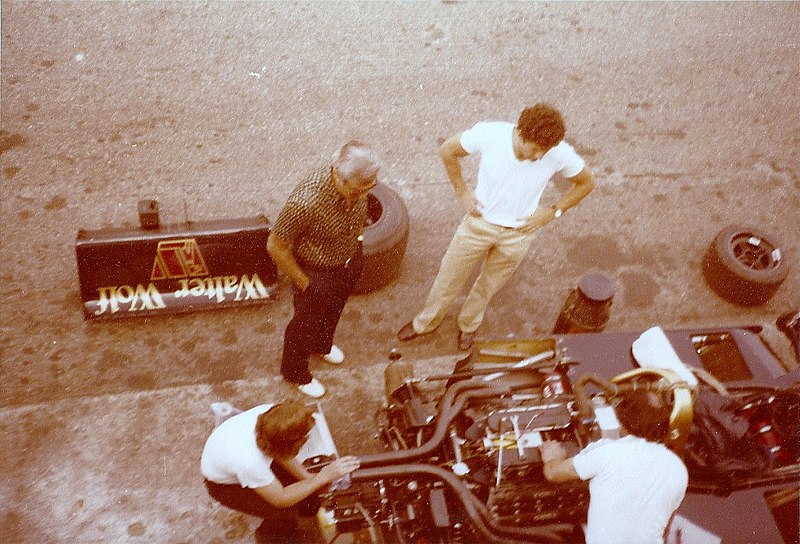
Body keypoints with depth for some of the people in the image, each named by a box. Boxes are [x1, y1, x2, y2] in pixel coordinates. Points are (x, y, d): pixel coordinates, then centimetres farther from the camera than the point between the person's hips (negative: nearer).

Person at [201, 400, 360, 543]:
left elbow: (281, 452, -7)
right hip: (225, 484, -5)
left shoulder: (269, 413, -31)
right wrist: (325, 476, -31)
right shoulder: (250, 461, -45)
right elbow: (281, 499, -27)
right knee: (285, 514, -16)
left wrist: (307, 477, -15)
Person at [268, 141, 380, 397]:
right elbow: (275, 246, -27)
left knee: (333, 312, 33)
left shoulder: (360, 184, -22)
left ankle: (322, 345, 66)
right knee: (306, 324, 21)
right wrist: (303, 283, -18)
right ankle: (295, 372, 51)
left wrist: (355, 238, 10)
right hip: (316, 273, -6)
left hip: (351, 263, 6)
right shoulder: (306, 201, -41)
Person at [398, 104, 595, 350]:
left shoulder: (560, 154, -26)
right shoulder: (488, 134, -28)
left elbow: (587, 182, -5)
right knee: (449, 276, 17)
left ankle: (468, 325, 53)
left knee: (489, 284, 23)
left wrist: (553, 212, -11)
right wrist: (462, 192, -8)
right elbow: (448, 150, -8)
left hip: (518, 235, 1)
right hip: (479, 222, 0)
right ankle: (426, 322, 45)